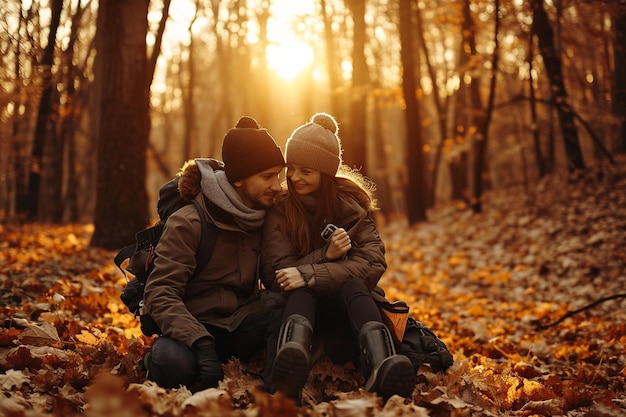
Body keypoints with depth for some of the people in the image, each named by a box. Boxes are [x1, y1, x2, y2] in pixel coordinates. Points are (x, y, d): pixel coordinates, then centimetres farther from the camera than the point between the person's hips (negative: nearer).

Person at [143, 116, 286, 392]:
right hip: (195, 329, -5)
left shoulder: (264, 217, 5)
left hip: (242, 328, 5)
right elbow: (160, 294, -20)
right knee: (173, 363, -39)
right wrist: (202, 343, -34)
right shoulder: (187, 223, -13)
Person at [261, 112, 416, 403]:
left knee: (353, 284, -33)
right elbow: (276, 274, -10)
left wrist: (309, 275, -29)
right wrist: (326, 255, -24)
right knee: (301, 290, -34)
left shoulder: (351, 203, -1)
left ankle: (381, 369, -63)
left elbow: (373, 264, -16)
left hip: (346, 306, 1)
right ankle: (292, 360, -69)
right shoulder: (279, 210, -2)